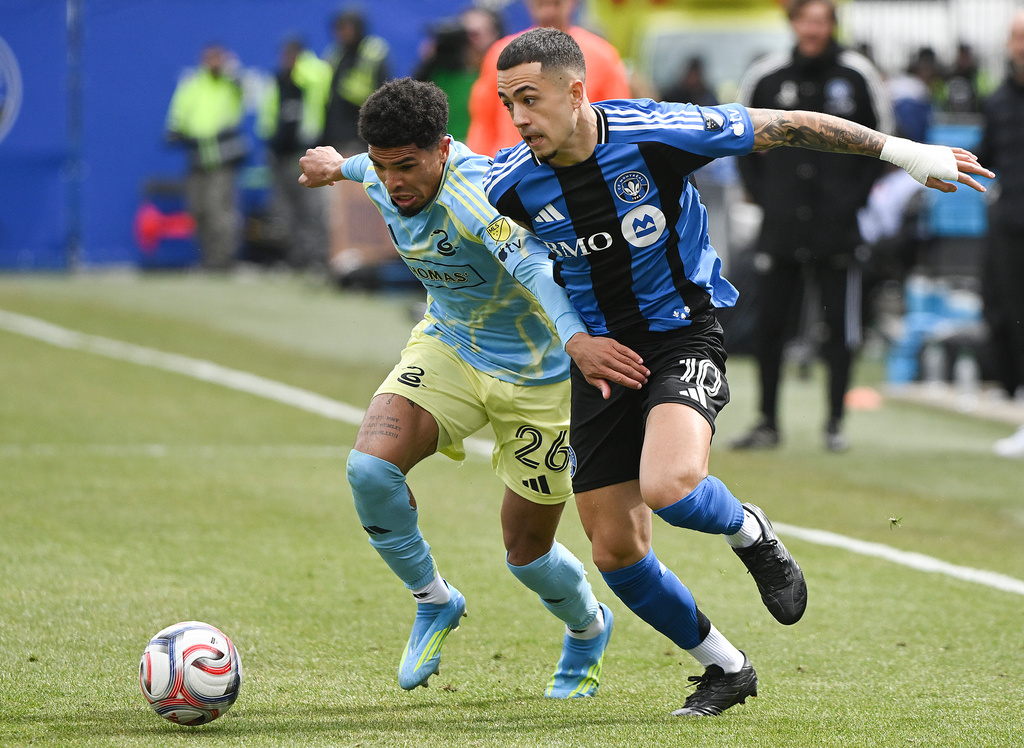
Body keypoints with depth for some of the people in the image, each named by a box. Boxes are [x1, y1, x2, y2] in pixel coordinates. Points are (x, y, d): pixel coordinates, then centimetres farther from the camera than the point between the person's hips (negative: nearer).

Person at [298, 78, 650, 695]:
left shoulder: (473, 193, -33)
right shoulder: (386, 181, -10)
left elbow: (534, 266, -50)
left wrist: (576, 337, -69)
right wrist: (340, 166, 41)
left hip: (536, 374, -6)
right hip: (448, 347, 6)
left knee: (527, 552, 4)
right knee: (371, 467, -23)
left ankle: (588, 628, 41)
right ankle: (435, 601, 3)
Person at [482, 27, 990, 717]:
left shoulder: (655, 132, -19)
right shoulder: (511, 182, -11)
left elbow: (787, 127, -8)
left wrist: (904, 152, -4)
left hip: (682, 335, -4)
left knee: (668, 487, -32)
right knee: (616, 552, 0)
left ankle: (751, 535, 4)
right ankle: (725, 668, 24)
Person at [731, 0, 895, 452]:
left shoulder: (857, 75, 0)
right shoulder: (766, 76, 3)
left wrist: (857, 194, -2)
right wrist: (759, 191, 5)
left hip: (837, 228, -1)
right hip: (780, 226, 2)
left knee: (839, 327, 1)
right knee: (767, 325, 2)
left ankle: (836, 423, 10)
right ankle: (767, 422, 13)